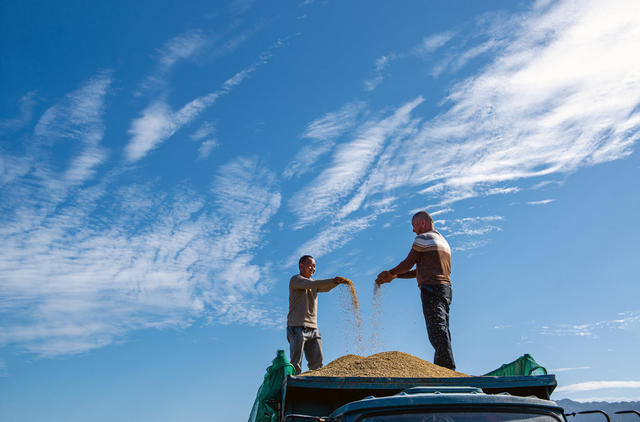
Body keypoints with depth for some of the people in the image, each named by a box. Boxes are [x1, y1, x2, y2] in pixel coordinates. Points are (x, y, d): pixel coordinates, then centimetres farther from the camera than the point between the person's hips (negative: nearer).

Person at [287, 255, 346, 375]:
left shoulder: (313, 283, 23)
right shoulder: (296, 279, 1)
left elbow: (325, 288, 2)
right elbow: (312, 284, -19)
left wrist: (338, 281, -19)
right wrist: (333, 280, -27)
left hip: (313, 328, 7)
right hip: (297, 327, -7)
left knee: (317, 363, 0)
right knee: (296, 364, -8)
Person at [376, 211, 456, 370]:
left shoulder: (423, 238, -1)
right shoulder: (443, 241, 28)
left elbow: (408, 264, -2)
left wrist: (390, 273, 15)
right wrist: (395, 276, 27)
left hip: (431, 288, -9)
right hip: (445, 288, 9)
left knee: (437, 332, -15)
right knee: (441, 332, 5)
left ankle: (448, 370, -22)